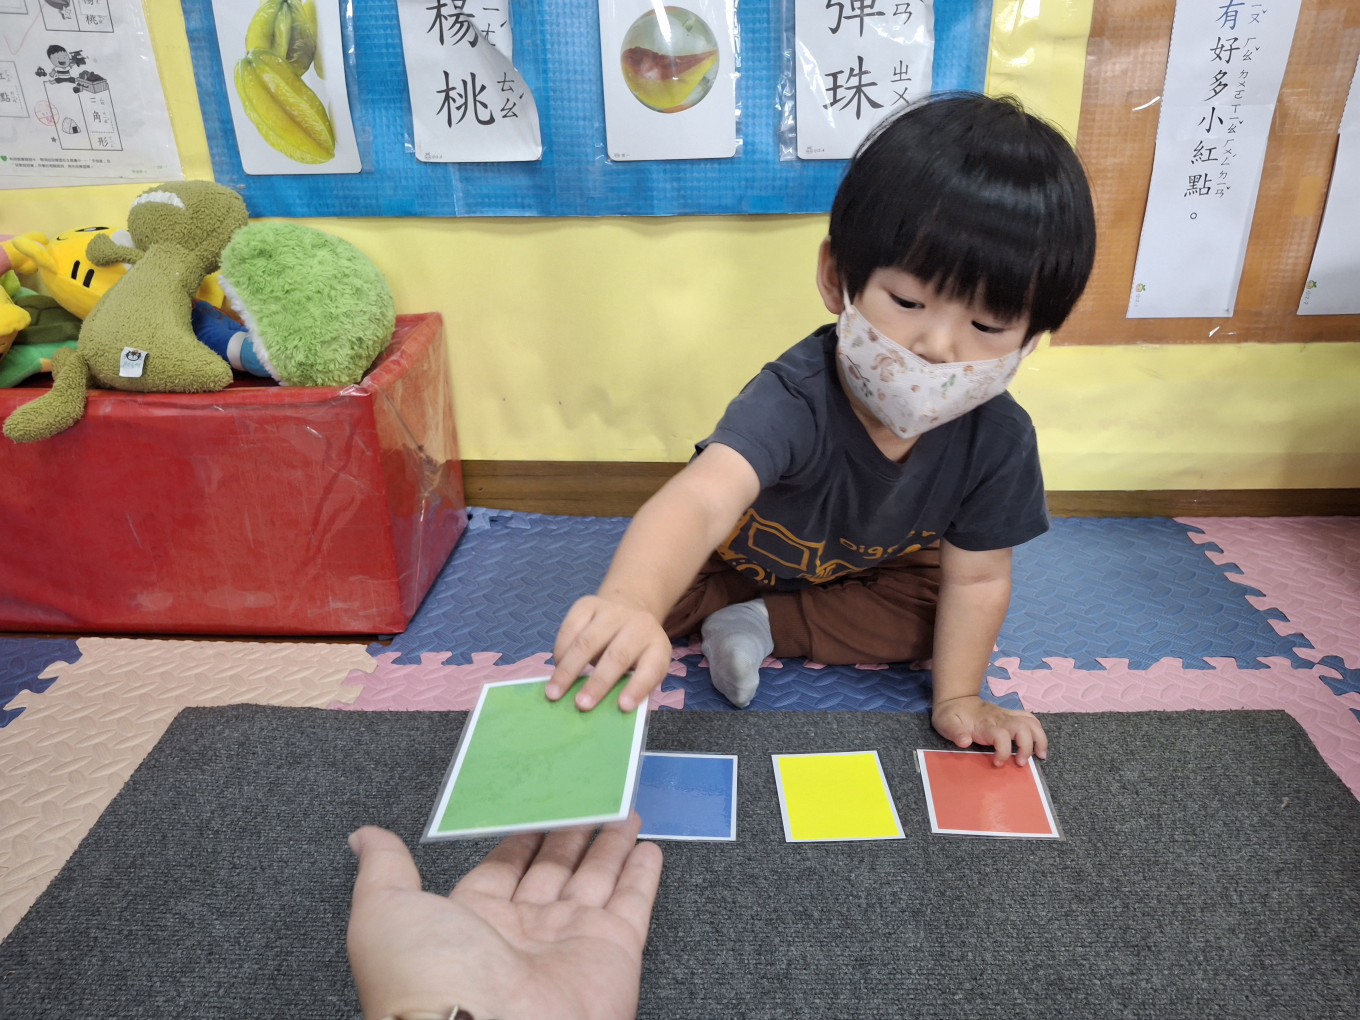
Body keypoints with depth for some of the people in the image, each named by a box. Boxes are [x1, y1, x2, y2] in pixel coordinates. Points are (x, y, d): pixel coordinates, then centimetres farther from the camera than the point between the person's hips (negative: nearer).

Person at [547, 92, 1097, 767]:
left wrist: (957, 699, -20)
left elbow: (976, 577, -16)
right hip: (748, 557, -4)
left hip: (876, 568, 5)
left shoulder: (999, 438, -28)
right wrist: (630, 603, -81)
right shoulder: (794, 400, -43)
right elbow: (703, 497, -62)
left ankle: (761, 625, -13)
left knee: (952, 617, -19)